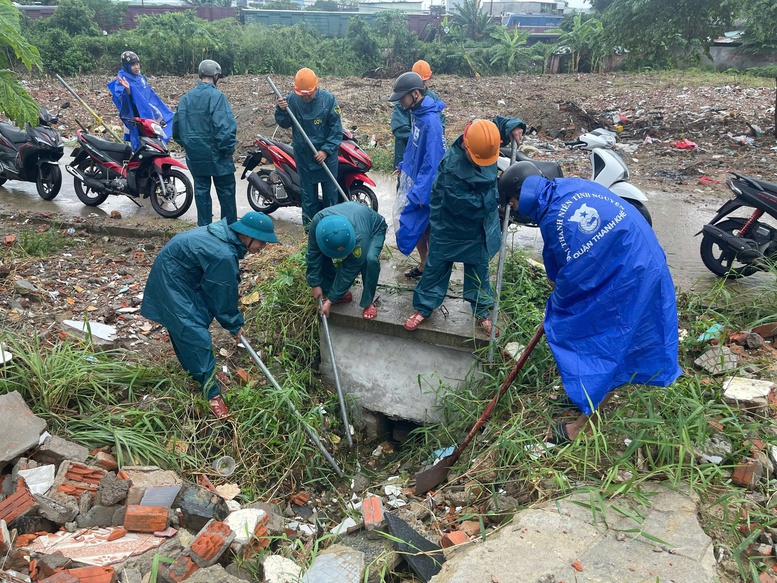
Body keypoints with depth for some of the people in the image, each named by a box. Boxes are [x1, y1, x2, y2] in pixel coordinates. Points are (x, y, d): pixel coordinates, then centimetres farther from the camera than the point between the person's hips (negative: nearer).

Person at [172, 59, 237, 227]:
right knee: (225, 191, 4)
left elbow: (177, 125, 11)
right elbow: (225, 125, -20)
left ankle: (204, 227, 16)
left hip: (194, 155, 6)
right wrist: (228, 148, -12)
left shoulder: (185, 98, 8)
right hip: (216, 154, -6)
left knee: (201, 190, 12)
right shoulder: (216, 96, -12)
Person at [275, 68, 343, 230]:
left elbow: (336, 129, -9)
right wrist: (281, 111, -17)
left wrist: (326, 150, -17)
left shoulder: (328, 99, -10)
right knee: (308, 193, 10)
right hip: (303, 154, 1)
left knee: (330, 191, 9)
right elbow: (285, 124, 4)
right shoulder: (292, 99, -6)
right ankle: (309, 225, 21)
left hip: (326, 154, -1)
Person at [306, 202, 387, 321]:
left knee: (370, 259, -35)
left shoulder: (359, 238, -45)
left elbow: (348, 271, -34)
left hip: (374, 228, -4)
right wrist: (315, 284, -18)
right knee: (320, 254, -14)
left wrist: (331, 300, -27)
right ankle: (341, 294, 5)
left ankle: (368, 302, -13)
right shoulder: (318, 221, -37)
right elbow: (313, 254, -22)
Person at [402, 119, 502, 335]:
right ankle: (424, 307, 29)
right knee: (436, 267, 11)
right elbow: (460, 203, -31)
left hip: (479, 227, 5)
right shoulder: (451, 165, -33)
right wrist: (489, 201, -19)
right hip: (449, 227, -5)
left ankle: (482, 311, 34)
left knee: (479, 269, 17)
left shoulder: (486, 145, -13)